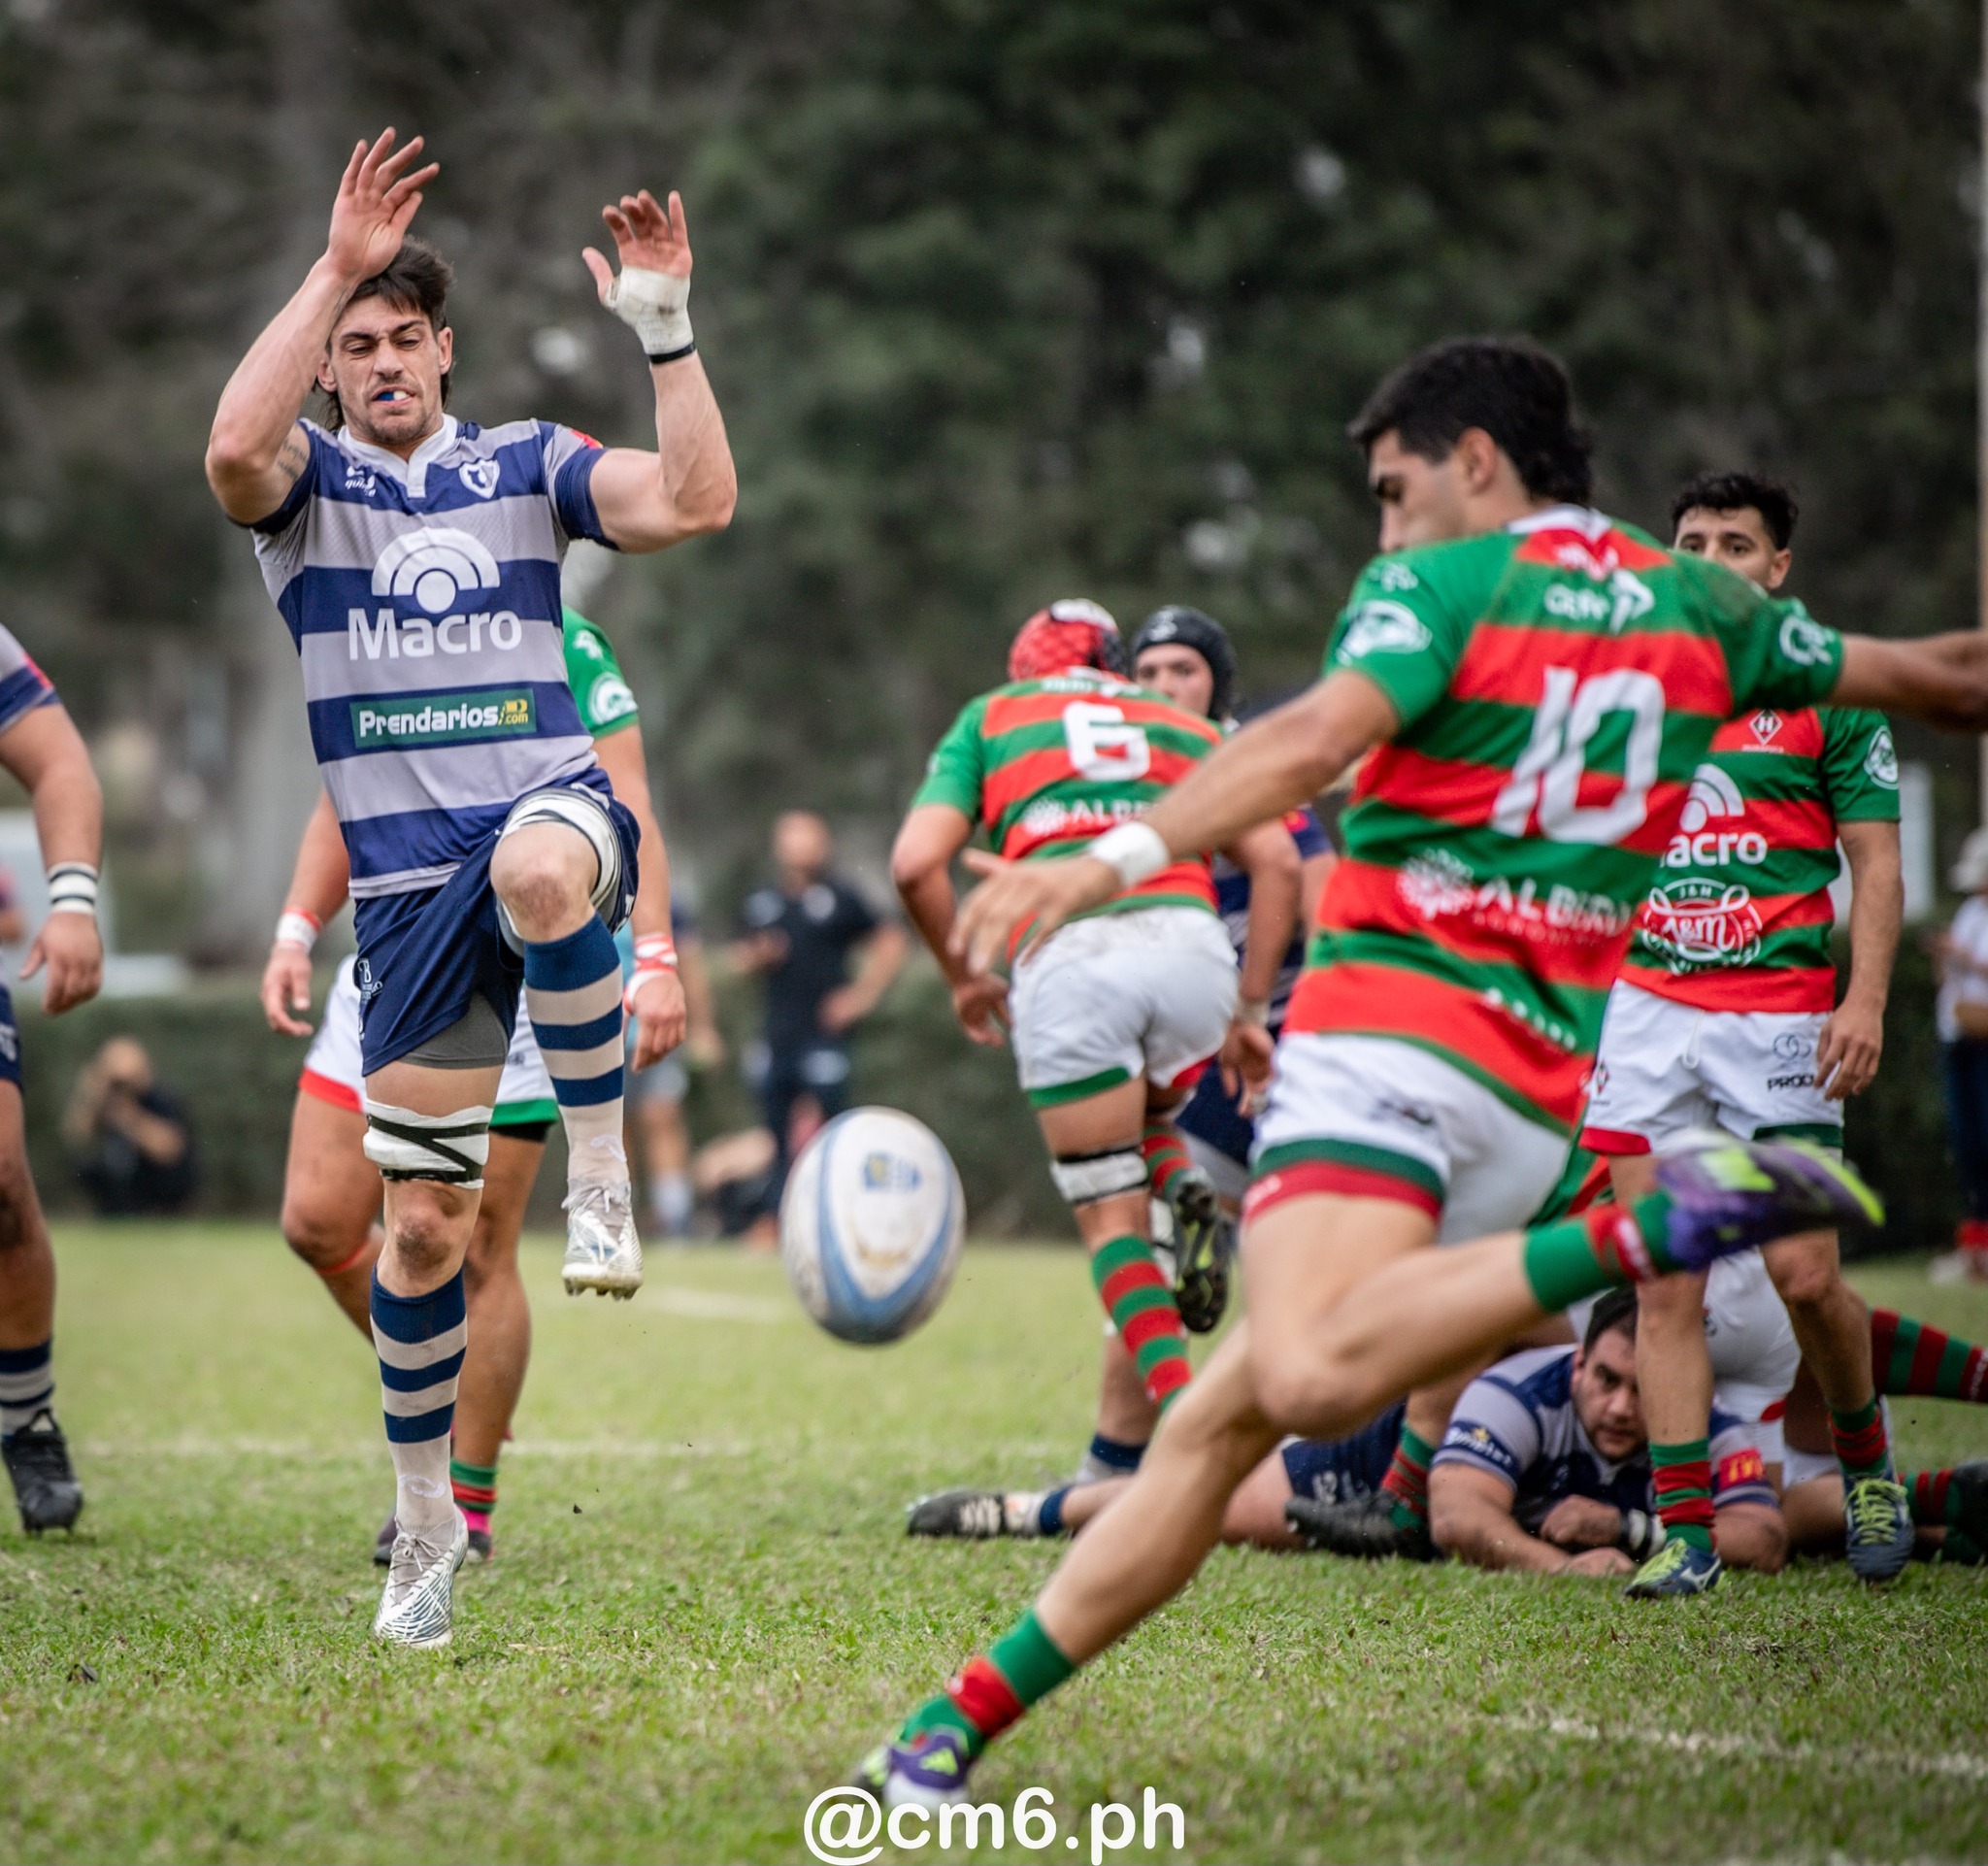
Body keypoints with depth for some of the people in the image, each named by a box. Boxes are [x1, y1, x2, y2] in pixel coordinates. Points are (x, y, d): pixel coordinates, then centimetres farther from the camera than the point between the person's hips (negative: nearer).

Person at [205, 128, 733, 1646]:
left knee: (539, 868, -43)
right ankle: (426, 1519, 20)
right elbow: (232, 449, -20)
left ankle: (601, 1166, -24)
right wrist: (334, 269, -22)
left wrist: (665, 325, -12)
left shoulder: (525, 464, 9)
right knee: (423, 1218, 2)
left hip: (552, 807, -1)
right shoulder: (306, 482, 5)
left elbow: (697, 502, -6)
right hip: (407, 878, 1)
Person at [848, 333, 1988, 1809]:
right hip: (1546, 1089, 8)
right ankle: (965, 1719, 2)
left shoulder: (1443, 583, 1)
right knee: (1216, 1425, 6)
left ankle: (1659, 1228, -36)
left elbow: (1315, 740, -19)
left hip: (1395, 1032, -8)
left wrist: (1114, 858, -29)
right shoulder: (1697, 607, 18)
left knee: (1312, 1379, -33)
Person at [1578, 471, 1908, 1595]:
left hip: (1781, 1014, -3)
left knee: (1805, 1275, -8)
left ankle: (1866, 1453, 20)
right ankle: (1686, 1532, -2)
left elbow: (1877, 864, 1)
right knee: (1665, 1285, -4)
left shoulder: (1825, 692, 3)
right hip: (1649, 1011, 3)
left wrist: (1866, 1000, -11)